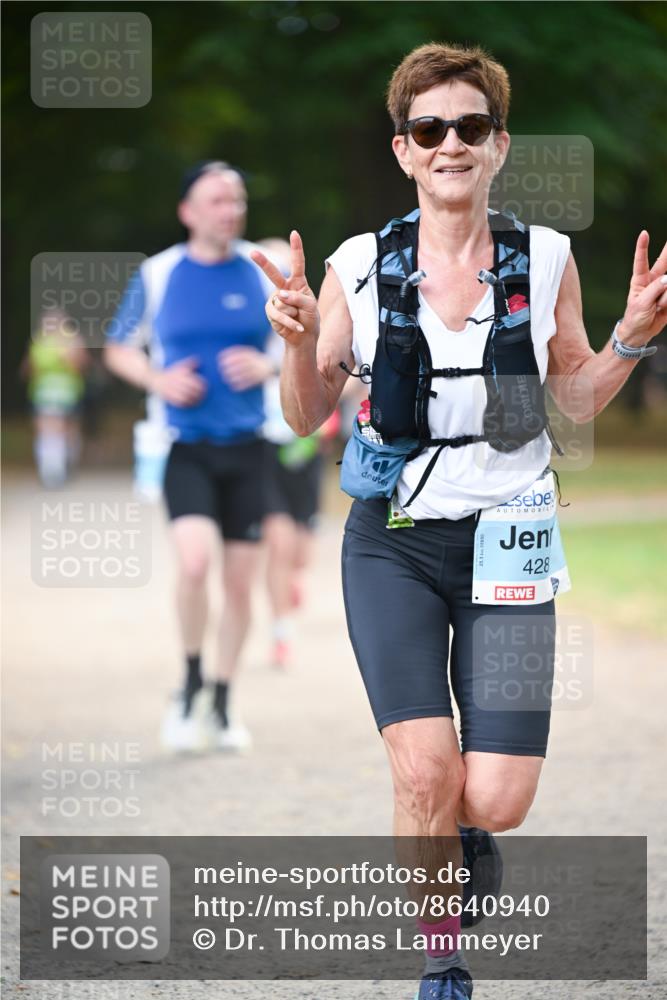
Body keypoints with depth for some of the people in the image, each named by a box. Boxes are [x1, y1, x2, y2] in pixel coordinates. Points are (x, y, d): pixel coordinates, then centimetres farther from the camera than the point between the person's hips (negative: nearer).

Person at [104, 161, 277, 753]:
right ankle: (191, 685, 1)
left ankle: (223, 705, 22)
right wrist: (158, 381, -8)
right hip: (185, 447, -2)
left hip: (246, 447, 2)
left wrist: (267, 366, -9)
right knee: (195, 559, -22)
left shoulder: (265, 274, 3)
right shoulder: (157, 275, 1)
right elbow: (119, 349, 11)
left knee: (240, 579, 4)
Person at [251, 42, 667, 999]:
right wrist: (300, 341, -15)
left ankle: (460, 827, 32)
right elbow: (307, 418, 4)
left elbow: (574, 401, 11)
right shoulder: (361, 265, -2)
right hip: (394, 543, -1)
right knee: (426, 773, -17)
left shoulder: (544, 258, 0)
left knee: (496, 801, -7)